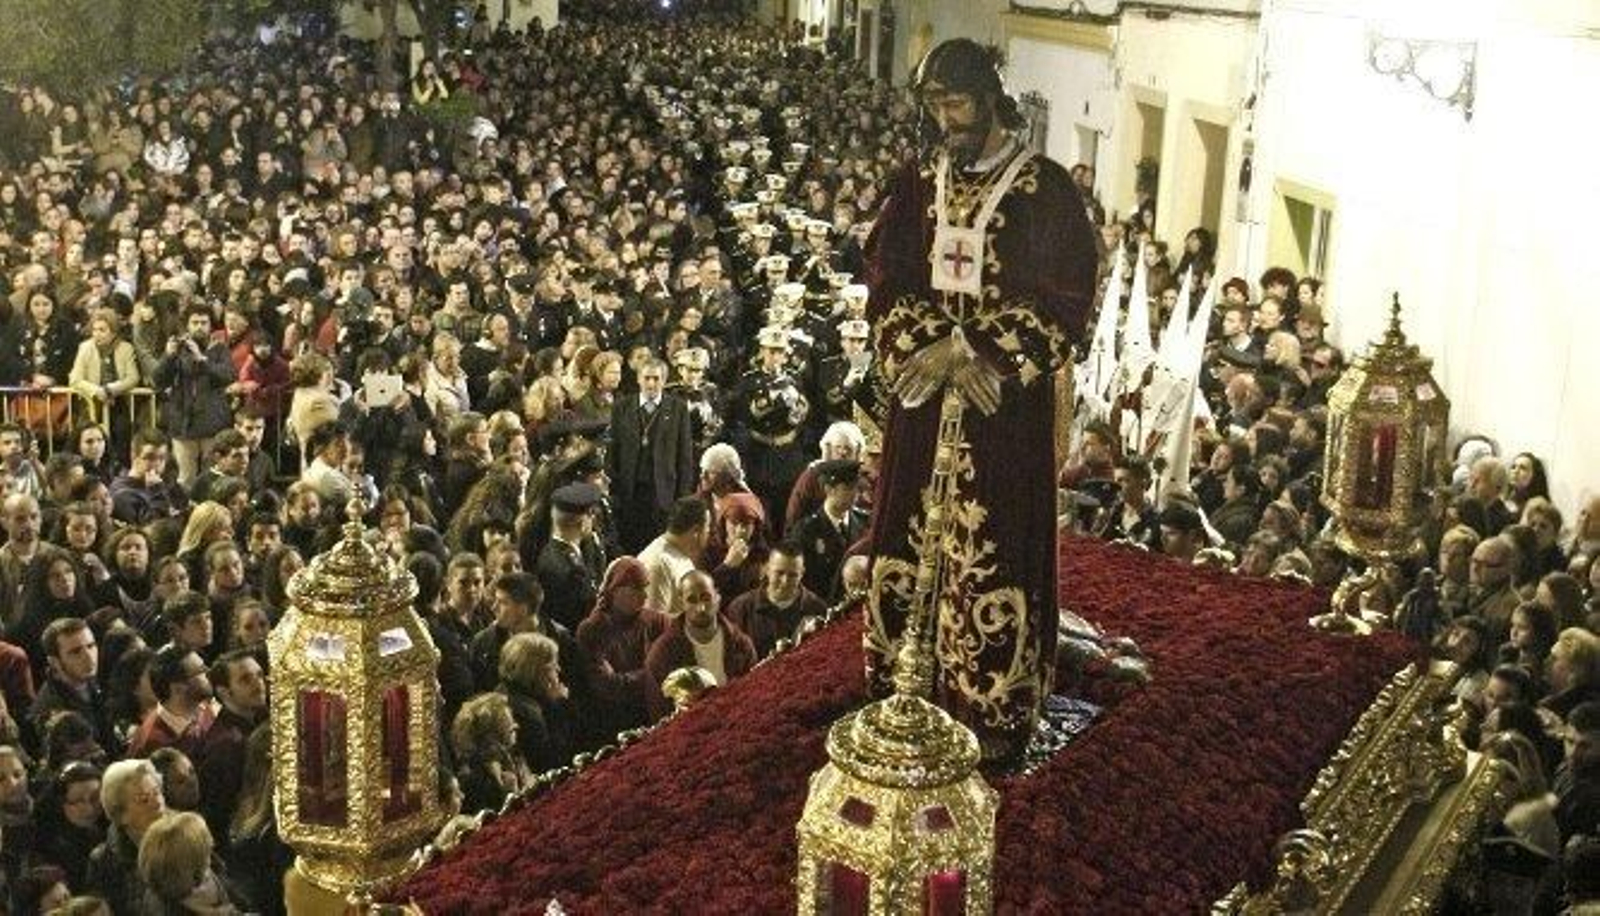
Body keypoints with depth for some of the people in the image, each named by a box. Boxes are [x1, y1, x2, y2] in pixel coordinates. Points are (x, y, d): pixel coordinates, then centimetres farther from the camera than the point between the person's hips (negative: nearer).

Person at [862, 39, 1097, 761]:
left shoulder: (1047, 190, -4)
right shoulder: (916, 187, 9)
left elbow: (1067, 300, -8)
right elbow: (885, 282, 5)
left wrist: (988, 360, -16)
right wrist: (931, 349, -12)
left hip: (1008, 402, -4)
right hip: (921, 396, 4)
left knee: (993, 554, -1)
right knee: (907, 544, 8)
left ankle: (994, 713, 11)